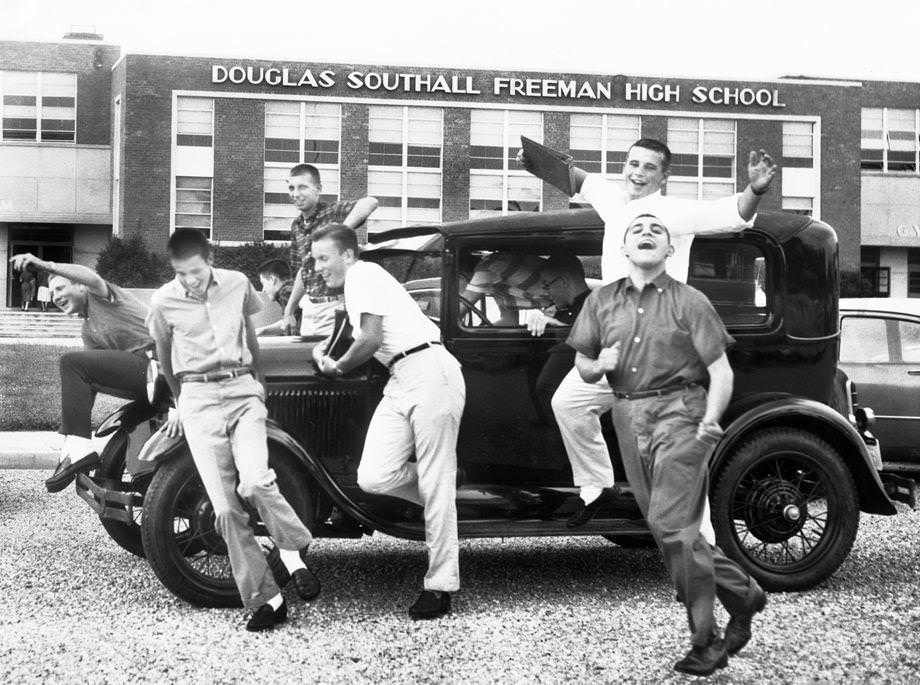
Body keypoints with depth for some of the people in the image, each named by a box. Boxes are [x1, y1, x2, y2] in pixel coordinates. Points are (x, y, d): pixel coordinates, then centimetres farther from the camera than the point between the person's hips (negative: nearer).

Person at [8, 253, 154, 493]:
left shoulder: (98, 296, 5)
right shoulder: (88, 331, 27)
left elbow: (92, 278, -20)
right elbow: (90, 374, 23)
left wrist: (46, 266, -31)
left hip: (154, 362, -10)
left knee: (71, 362, -19)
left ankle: (78, 448, -23)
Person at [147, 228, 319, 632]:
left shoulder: (237, 284, 5)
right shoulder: (164, 302, 1)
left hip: (243, 390, 0)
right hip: (198, 398, 0)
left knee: (255, 482, -26)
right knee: (225, 510, -9)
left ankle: (293, 550, -1)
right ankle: (266, 600, -3)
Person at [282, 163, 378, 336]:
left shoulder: (334, 212, -10)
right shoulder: (296, 226, 12)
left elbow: (370, 202, -30)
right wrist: (289, 311, 23)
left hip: (336, 307, -7)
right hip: (309, 308, 7)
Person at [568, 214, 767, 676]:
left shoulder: (689, 301, -1)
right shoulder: (601, 302, 12)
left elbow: (721, 371, -5)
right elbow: (582, 368, 16)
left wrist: (711, 421, -20)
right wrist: (598, 365, -8)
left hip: (679, 412, -5)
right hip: (629, 418, 5)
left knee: (671, 525, -15)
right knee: (675, 532, 8)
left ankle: (705, 642, -4)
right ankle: (743, 594, 28)